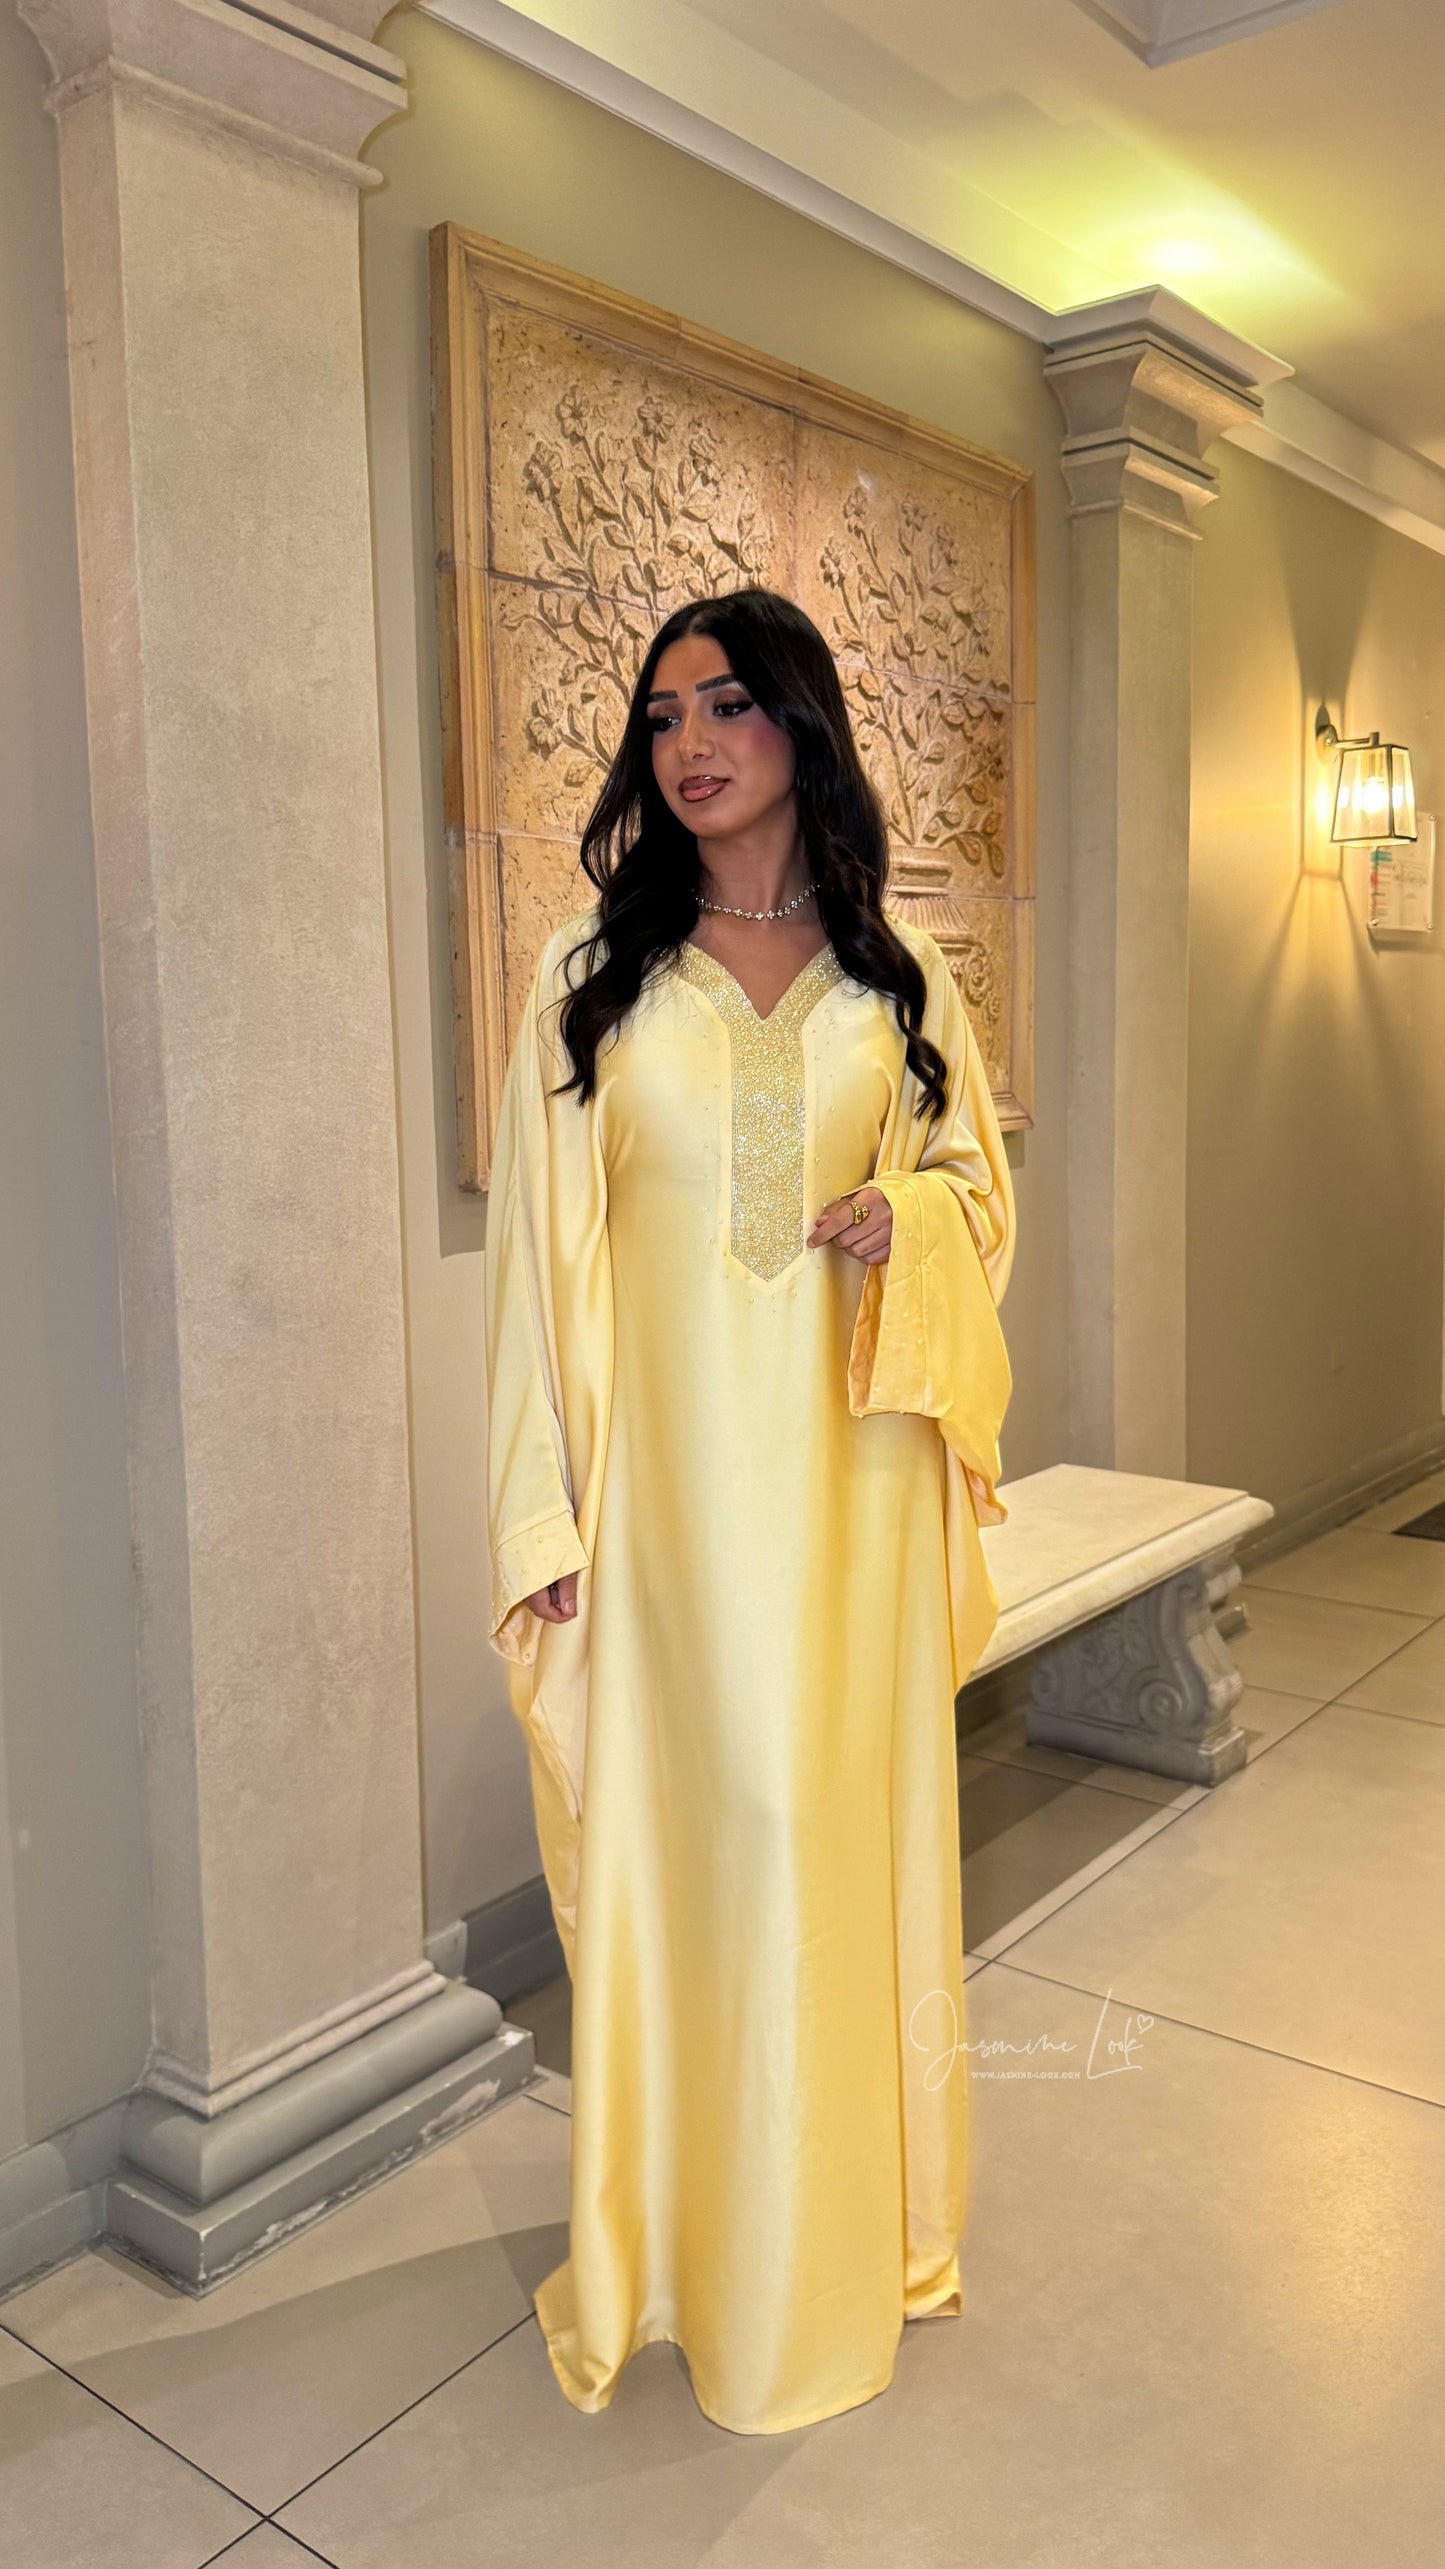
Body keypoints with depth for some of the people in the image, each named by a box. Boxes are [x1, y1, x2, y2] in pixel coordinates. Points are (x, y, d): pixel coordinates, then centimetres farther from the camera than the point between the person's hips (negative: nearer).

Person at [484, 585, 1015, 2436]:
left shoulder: (895, 980, 7)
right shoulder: (593, 977, 2)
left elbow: (980, 1181, 15)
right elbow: (539, 1251, -1)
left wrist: (909, 1219, -10)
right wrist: (545, 1513, -6)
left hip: (849, 1466, 2)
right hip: (669, 1467, -1)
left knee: (849, 1817, 11)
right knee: (676, 1823, 5)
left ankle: (855, 2218, 33)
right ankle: (673, 2236, 27)